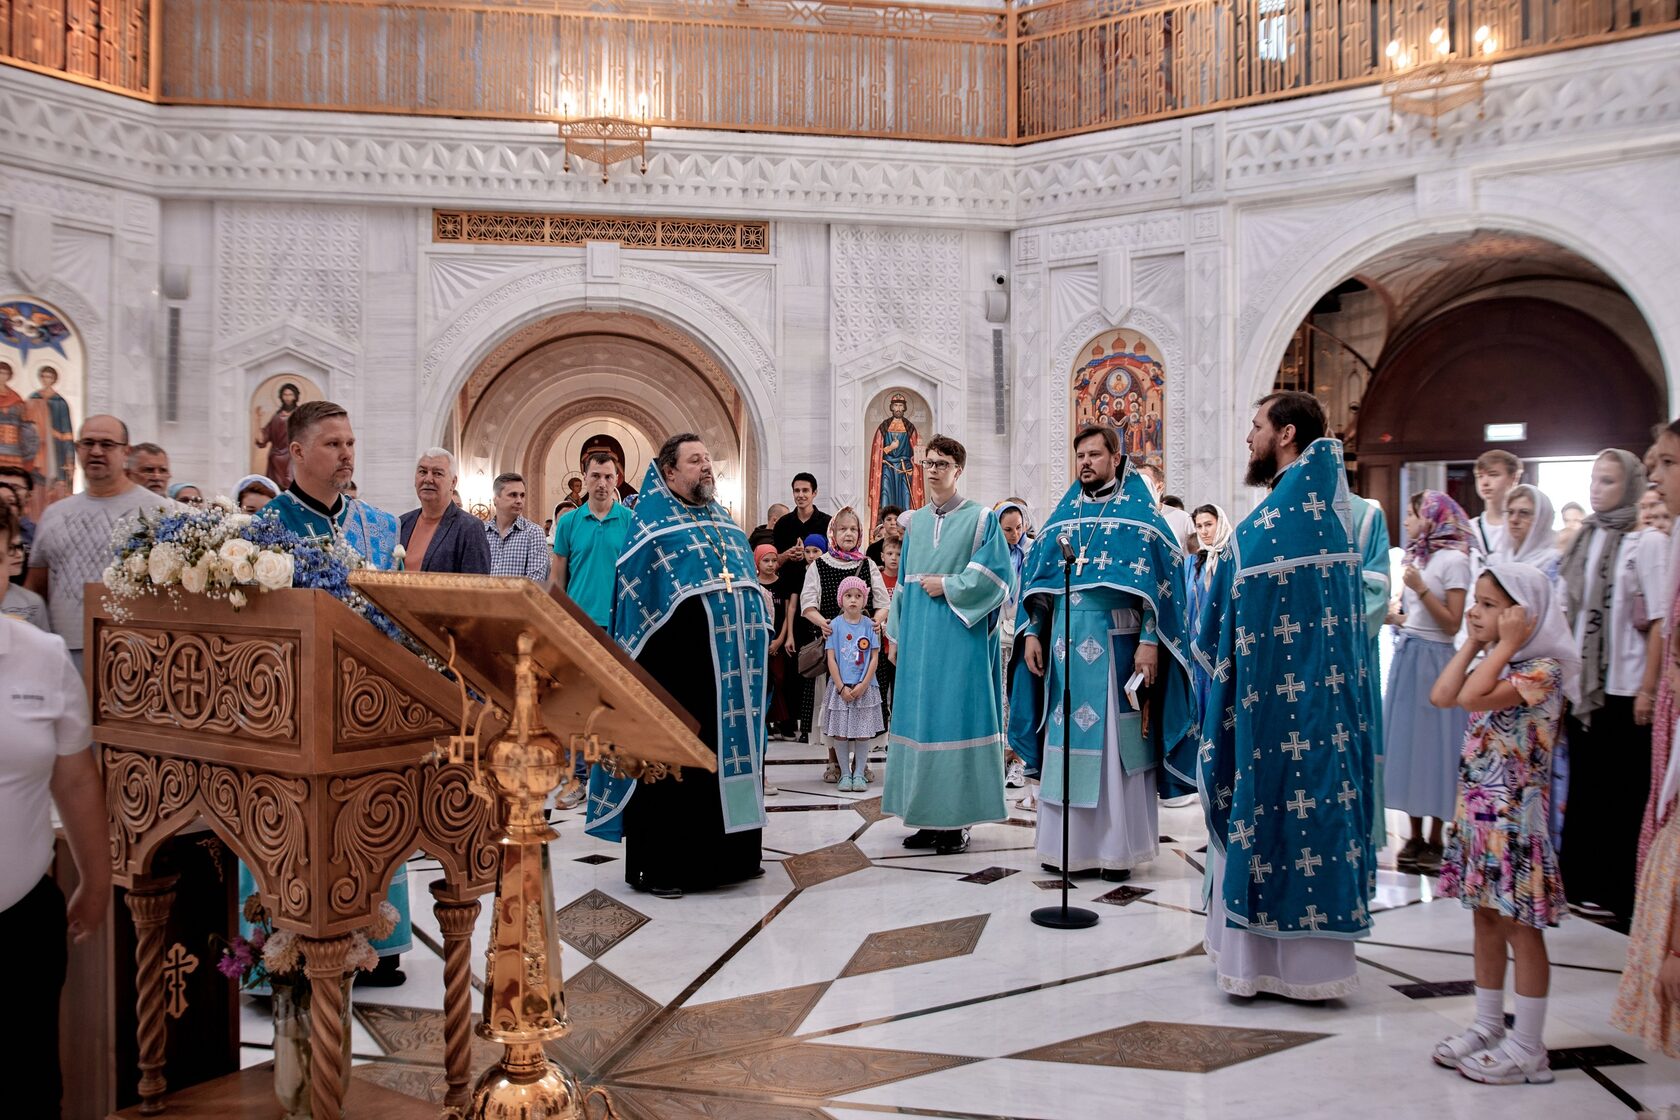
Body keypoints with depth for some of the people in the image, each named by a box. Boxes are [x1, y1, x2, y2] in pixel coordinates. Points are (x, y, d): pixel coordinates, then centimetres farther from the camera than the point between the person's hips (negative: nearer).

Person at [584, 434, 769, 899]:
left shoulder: (727, 526, 17)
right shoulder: (652, 526, -3)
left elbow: (750, 584, 22)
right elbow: (638, 599, -8)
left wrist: (760, 623, 12)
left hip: (731, 668, 7)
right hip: (678, 672, -6)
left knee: (729, 755, 11)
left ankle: (730, 854, 22)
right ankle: (658, 866, 6)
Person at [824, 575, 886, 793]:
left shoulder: (869, 625, 1)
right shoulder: (834, 625, -1)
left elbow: (874, 658, -1)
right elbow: (831, 658, -3)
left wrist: (863, 685, -10)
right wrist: (841, 687, -10)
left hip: (864, 687, 0)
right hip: (840, 687, 0)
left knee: (863, 732, 3)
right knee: (840, 732, 2)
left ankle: (860, 773, 12)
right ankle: (845, 773, 13)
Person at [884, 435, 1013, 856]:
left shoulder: (981, 518, -1)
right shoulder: (915, 522, 15)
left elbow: (995, 575, -10)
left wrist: (947, 586, -12)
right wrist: (897, 633, 12)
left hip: (961, 635, -6)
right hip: (919, 636, 6)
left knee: (956, 717, -5)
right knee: (919, 717, 6)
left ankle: (957, 821, 2)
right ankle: (929, 818, 13)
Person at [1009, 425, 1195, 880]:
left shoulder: (1138, 511, 0)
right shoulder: (1064, 512, 13)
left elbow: (1157, 580, -6)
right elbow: (1038, 578, 13)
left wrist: (1149, 641, -15)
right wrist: (1032, 632, 4)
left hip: (1115, 641, -4)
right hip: (1065, 640, 4)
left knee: (1115, 740, -1)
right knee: (1065, 738, 7)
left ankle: (1117, 847, 8)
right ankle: (1066, 843, 15)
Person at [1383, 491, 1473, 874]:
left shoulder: (1453, 560, -9)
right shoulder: (1415, 557, 14)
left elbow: (1452, 623, -14)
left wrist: (1421, 589, -20)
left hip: (1433, 660, -7)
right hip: (1407, 656, 8)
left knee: (1432, 742, -2)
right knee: (1406, 740, 7)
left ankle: (1435, 842, 8)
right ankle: (1416, 838, 15)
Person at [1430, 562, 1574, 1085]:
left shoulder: (1542, 668, -16)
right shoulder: (1495, 664, 11)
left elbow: (1475, 697, -29)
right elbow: (1442, 696, -1)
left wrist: (1505, 643, -20)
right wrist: (1474, 643, 1)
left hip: (1515, 815, -9)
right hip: (1478, 808, 9)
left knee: (1520, 928, 0)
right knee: (1487, 919, 15)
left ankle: (1527, 1048, 9)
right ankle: (1488, 1028, 26)